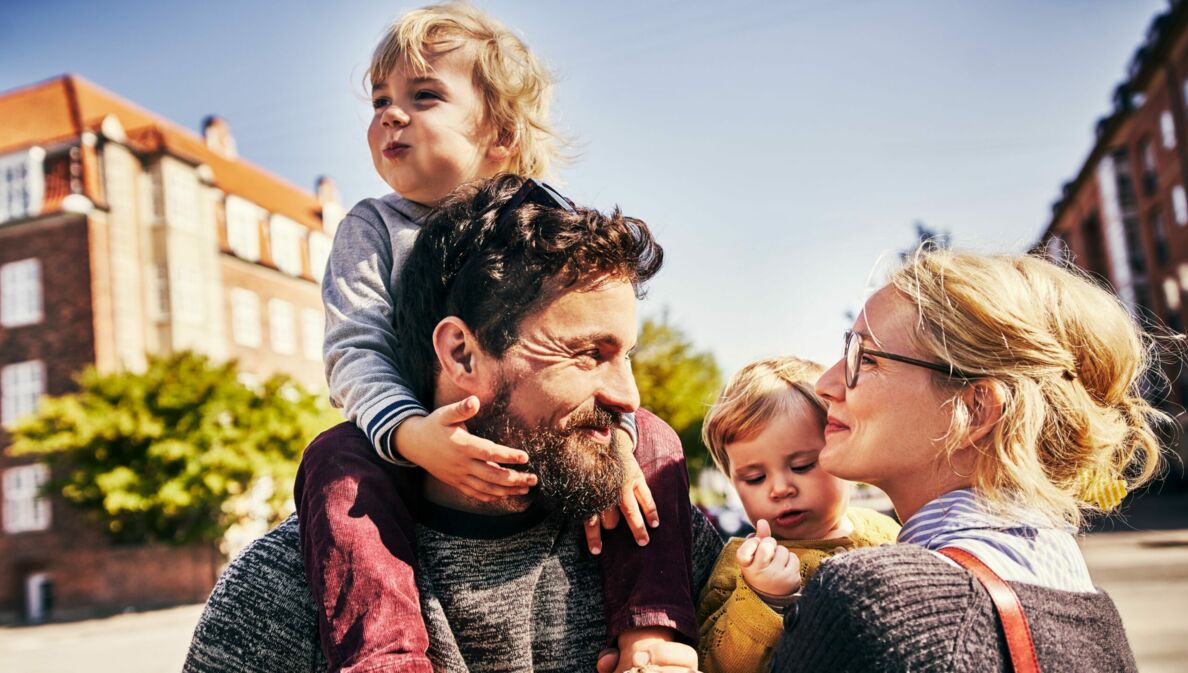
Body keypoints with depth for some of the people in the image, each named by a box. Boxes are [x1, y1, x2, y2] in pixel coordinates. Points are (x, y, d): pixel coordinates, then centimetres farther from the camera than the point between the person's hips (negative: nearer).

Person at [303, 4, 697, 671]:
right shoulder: (372, 228, -1)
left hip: (538, 442, 1)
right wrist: (414, 435, -35)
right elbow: (355, 353, -13)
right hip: (414, 448, -1)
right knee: (335, 463, -29)